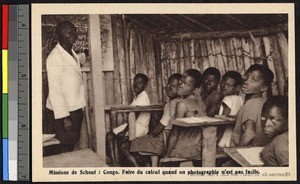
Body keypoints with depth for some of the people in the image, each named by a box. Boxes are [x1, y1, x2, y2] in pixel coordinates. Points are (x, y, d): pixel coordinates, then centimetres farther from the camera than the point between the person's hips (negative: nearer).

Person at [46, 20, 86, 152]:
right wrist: (64, 117, -23)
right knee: (67, 147, -1)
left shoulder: (72, 54, 12)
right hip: (64, 110, -9)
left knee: (73, 144, 16)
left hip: (76, 108, 9)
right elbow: (55, 90, -21)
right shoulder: (55, 57, -17)